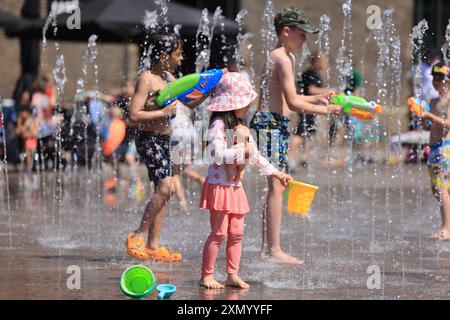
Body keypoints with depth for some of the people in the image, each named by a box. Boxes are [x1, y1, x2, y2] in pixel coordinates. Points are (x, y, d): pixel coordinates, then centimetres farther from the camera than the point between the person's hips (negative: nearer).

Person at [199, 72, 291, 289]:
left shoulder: (240, 125, 15)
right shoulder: (219, 125, -14)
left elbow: (254, 155, 21)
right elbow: (216, 153, -28)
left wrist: (276, 174, 19)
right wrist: (242, 152, -26)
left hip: (235, 186, 9)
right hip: (220, 185, -9)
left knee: (236, 233, 8)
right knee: (219, 232, -6)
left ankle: (232, 275, 14)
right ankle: (206, 276, 2)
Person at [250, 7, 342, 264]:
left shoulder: (286, 58, 19)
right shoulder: (283, 59, -14)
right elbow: (293, 103, -19)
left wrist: (316, 99, 19)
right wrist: (326, 110, -12)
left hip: (276, 124, 11)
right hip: (271, 123, -11)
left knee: (278, 186, 12)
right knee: (277, 185, -12)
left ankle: (268, 248, 16)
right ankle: (273, 250, -13)